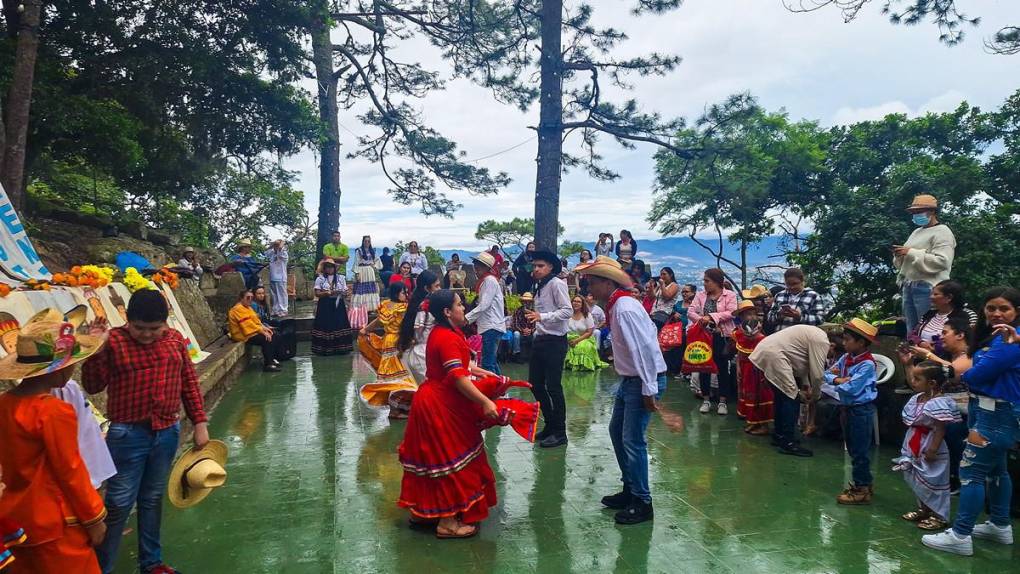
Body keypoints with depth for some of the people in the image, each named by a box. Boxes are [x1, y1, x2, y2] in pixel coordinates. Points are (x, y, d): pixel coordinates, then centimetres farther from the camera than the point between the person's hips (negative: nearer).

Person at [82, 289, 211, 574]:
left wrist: (200, 423, 5)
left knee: (153, 499, 17)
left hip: (167, 432, 4)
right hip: (128, 435, -4)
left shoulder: (175, 339, 3)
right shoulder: (113, 341, -9)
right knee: (118, 505, 2)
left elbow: (189, 383, 7)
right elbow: (93, 386, -11)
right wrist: (95, 350, -25)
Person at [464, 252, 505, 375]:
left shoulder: (490, 280, -10)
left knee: (487, 364, -13)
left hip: (491, 327, -10)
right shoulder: (485, 280, 20)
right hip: (489, 326, 10)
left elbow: (483, 306, -17)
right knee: (492, 362, 14)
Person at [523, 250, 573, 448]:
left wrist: (541, 317, -28)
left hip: (555, 341, -9)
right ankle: (549, 425, 27)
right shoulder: (538, 286, 14)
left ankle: (559, 432, 10)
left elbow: (567, 311, -20)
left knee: (553, 387, -3)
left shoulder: (556, 284, -12)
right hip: (540, 340, 9)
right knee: (535, 384, 12)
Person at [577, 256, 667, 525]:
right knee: (616, 431, 18)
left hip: (644, 381, -11)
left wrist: (649, 390, -24)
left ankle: (642, 503, 8)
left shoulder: (624, 309, -22)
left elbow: (645, 348, -26)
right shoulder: (617, 305, 8)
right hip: (630, 379, 11)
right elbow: (649, 329, 15)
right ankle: (630, 489, 30)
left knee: (632, 440, -6)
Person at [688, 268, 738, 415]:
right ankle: (706, 400, 18)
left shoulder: (730, 295, -1)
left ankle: (722, 401, 13)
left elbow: (730, 313, -14)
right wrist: (701, 319, -20)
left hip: (721, 336, -3)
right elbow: (690, 312, -1)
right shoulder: (700, 295, 8)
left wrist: (711, 317, -20)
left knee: (722, 368, 3)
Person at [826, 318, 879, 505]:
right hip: (848, 408, 9)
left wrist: (838, 383, -10)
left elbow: (852, 388, -27)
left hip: (861, 410, -9)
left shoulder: (867, 364, -21)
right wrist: (839, 379, -16)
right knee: (852, 447, 19)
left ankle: (861, 490, 11)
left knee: (860, 450, 0)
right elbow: (828, 374, 4)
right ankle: (864, 482, 34)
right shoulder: (846, 358, 4)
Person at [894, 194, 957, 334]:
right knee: (912, 332, 8)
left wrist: (910, 252, -17)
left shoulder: (942, 232, -4)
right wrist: (899, 255, 2)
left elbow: (941, 262, -18)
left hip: (928, 287, -8)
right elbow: (905, 262, 26)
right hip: (909, 287, 8)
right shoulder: (916, 232, 22)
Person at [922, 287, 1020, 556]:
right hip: (990, 410, 11)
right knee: (995, 469, 21)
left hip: (997, 414, -11)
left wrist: (964, 374, -1)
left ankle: (960, 536, -3)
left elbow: (977, 374, -20)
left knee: (971, 471, -8)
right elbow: (977, 370, 7)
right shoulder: (993, 336, 14)